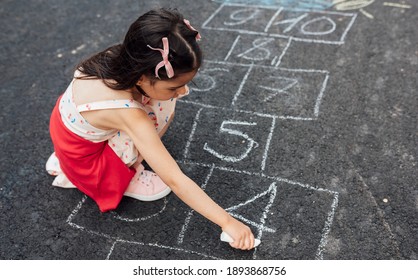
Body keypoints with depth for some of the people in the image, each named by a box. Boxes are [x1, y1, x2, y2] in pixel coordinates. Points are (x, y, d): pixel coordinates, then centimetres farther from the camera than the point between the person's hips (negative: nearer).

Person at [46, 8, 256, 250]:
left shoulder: (122, 59, -22)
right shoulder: (129, 116, -40)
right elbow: (175, 181, -36)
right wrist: (227, 222, -30)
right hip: (85, 159, -8)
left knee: (163, 102, -8)